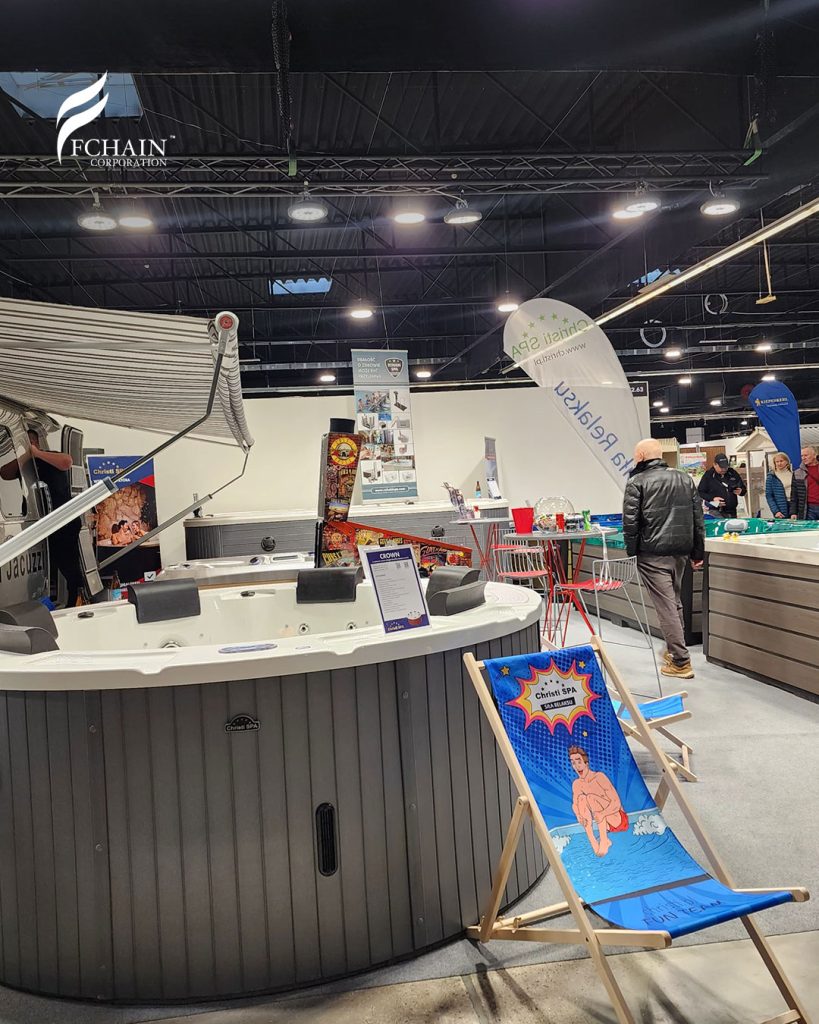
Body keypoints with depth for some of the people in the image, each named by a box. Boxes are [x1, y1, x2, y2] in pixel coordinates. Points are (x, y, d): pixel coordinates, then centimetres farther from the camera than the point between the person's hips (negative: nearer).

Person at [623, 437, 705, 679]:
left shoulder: (637, 482, -5)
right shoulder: (684, 478, 12)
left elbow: (630, 522, -11)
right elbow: (697, 517, 12)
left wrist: (631, 551, 1)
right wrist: (697, 552, 15)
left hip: (653, 554, -6)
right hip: (680, 552, 6)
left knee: (666, 606, -3)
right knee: (675, 601, 21)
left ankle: (681, 662, -2)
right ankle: (675, 650, 31)